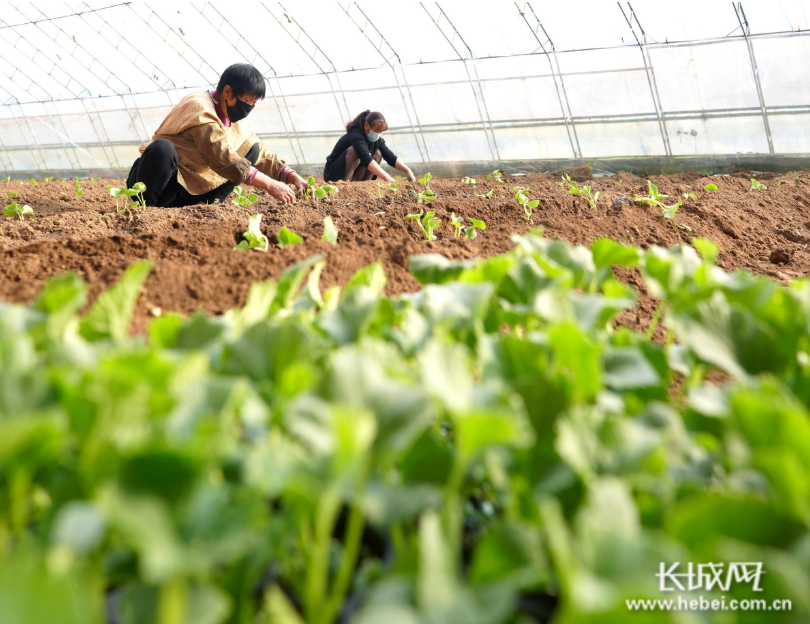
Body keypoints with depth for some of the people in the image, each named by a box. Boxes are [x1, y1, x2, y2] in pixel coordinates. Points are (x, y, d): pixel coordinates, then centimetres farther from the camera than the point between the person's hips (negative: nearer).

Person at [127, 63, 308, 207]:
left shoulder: (236, 122, 8)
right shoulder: (200, 108, -18)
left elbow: (262, 155, 14)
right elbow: (222, 159, -29)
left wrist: (293, 177, -3)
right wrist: (269, 184, -32)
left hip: (191, 193, 8)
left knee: (252, 149, 3)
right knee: (162, 148, -40)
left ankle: (206, 204, -5)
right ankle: (145, 205, -21)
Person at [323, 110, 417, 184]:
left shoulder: (377, 140, -1)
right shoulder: (356, 136, -26)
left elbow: (391, 158, -8)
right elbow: (366, 159, -39)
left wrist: (407, 171, -25)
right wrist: (387, 178, -47)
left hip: (353, 175, 8)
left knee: (377, 154, -4)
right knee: (354, 151, -29)